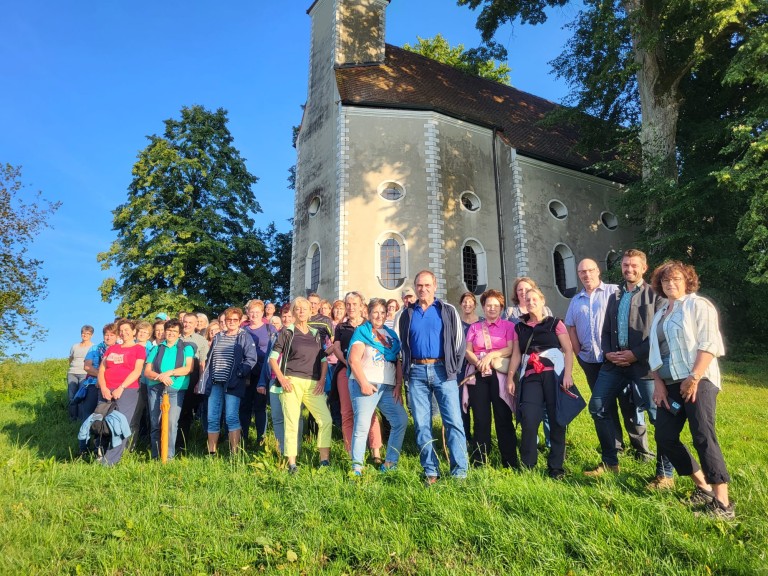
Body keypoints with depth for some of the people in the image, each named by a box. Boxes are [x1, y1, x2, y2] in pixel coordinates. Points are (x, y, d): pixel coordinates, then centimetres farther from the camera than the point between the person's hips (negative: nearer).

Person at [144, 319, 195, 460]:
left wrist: (169, 373, -13)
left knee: (171, 423, -10)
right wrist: (160, 377, -12)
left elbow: (189, 368, -3)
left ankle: (169, 456, -5)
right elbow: (147, 371, 8)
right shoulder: (157, 349, 15)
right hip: (155, 389, 2)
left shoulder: (186, 348, 10)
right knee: (155, 423, 2)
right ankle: (155, 456, 10)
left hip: (176, 390, -2)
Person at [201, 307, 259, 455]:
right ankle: (211, 453, 16)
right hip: (215, 383, 5)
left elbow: (251, 359, -7)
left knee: (232, 418, -9)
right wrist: (207, 379, 14)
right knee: (212, 419, 6)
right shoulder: (217, 337, 18)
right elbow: (209, 359, 22)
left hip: (233, 384, -5)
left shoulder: (245, 337, 2)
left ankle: (234, 453, -3)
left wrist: (238, 375, -16)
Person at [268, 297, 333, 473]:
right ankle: (291, 463, 4)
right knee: (291, 422, -4)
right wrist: (281, 378, -9)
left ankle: (324, 460, 2)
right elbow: (273, 357, 2)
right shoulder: (287, 331, 5)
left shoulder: (316, 334, 16)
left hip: (313, 383, 3)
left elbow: (323, 359, 17)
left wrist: (322, 380, 4)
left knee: (326, 420, -7)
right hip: (292, 382, -3)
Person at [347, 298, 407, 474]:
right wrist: (363, 383, -15)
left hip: (388, 387, 5)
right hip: (366, 384, -5)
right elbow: (353, 360, -7)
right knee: (362, 425, -7)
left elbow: (398, 362, 16)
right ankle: (357, 466, 3)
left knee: (401, 420, -2)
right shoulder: (362, 331, 3)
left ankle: (391, 462, 10)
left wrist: (399, 385, 4)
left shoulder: (391, 334, 18)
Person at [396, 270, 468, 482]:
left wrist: (454, 367, 2)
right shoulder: (407, 314, 12)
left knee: (454, 422, -7)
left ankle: (459, 472, -2)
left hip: (442, 370, -2)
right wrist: (407, 370, 10)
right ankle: (431, 471, 12)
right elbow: (402, 344, 17)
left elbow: (460, 341, 5)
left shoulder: (448, 311, 6)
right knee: (422, 424, 4)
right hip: (417, 372, 3)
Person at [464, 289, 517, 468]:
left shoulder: (508, 326, 10)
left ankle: (510, 462, 5)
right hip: (478, 376, 2)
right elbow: (467, 351, 6)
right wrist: (478, 362, -13)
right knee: (481, 419, 3)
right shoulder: (474, 327, 17)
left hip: (500, 375, -2)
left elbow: (511, 349, -3)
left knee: (503, 418, -3)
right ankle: (479, 462, 11)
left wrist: (491, 355, -16)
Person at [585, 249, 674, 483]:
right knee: (598, 408, 4)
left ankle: (665, 473, 13)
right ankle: (610, 462, 18)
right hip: (615, 362, 6)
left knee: (659, 415, -2)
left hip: (644, 363, -6)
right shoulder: (614, 297, 19)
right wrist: (608, 352, -1)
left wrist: (635, 354, -16)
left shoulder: (655, 295, -1)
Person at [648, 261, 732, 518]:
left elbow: (709, 344, -12)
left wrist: (694, 378, -19)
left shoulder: (698, 305, -2)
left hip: (698, 381, -7)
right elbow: (655, 353, 17)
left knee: (703, 437, -14)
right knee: (665, 437, 3)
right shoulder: (659, 315, 19)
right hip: (670, 384, 8)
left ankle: (722, 503, -7)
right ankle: (704, 487, 18)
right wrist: (658, 383, 5)